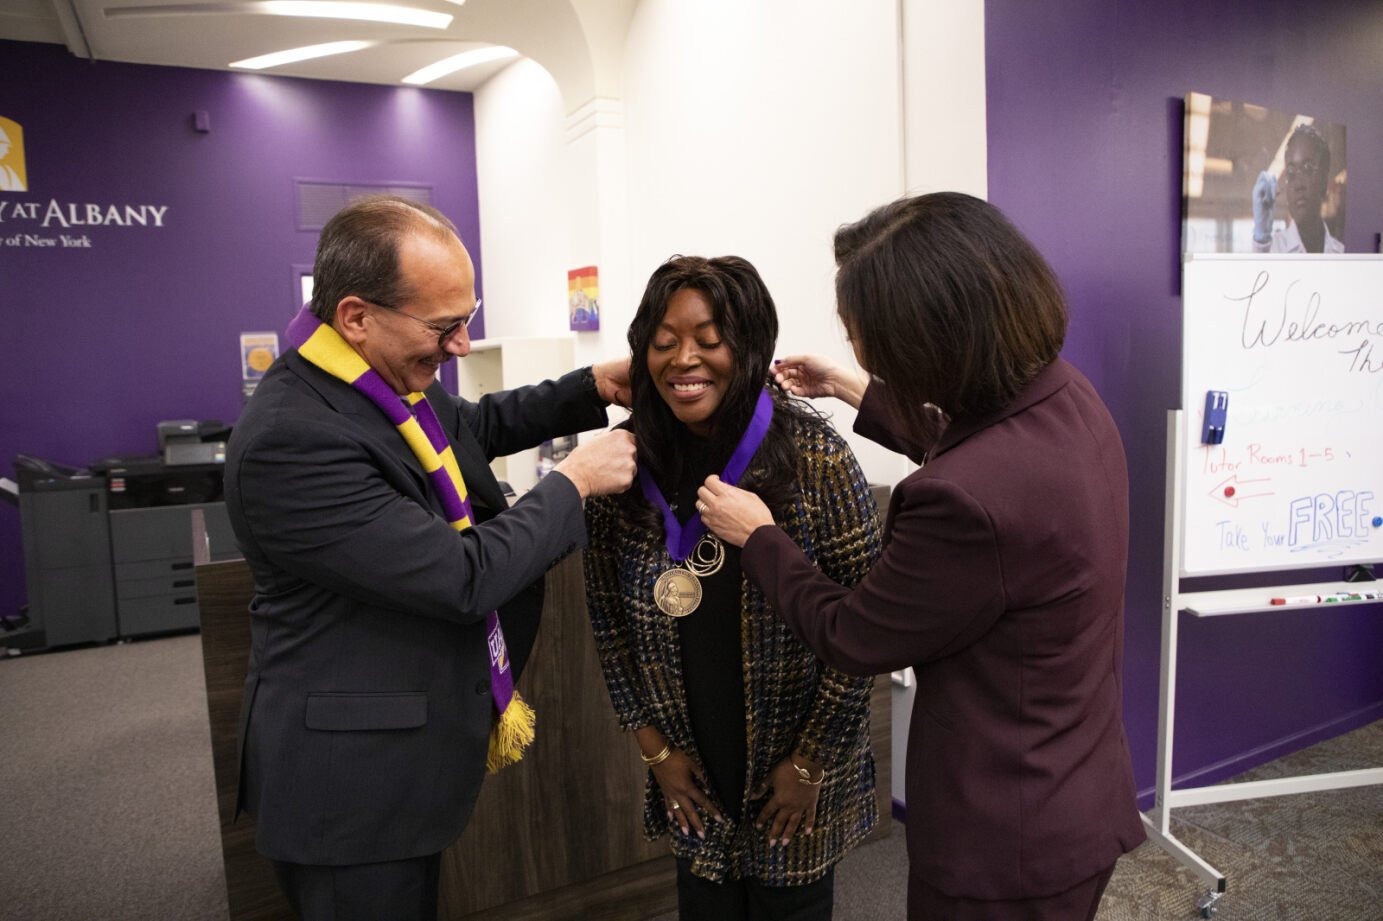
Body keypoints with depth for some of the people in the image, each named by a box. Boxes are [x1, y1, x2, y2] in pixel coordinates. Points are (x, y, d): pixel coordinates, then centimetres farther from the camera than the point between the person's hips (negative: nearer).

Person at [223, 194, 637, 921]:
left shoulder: (386, 374, -3)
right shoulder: (290, 438, -30)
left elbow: (473, 426, 17)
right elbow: (461, 579, -28)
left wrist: (593, 389, 4)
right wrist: (573, 481, -16)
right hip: (350, 782, -8)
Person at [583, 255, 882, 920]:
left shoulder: (813, 454, -18)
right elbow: (608, 620, 1)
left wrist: (810, 762, -9)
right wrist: (654, 747, 2)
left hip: (798, 768, -2)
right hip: (691, 770, 3)